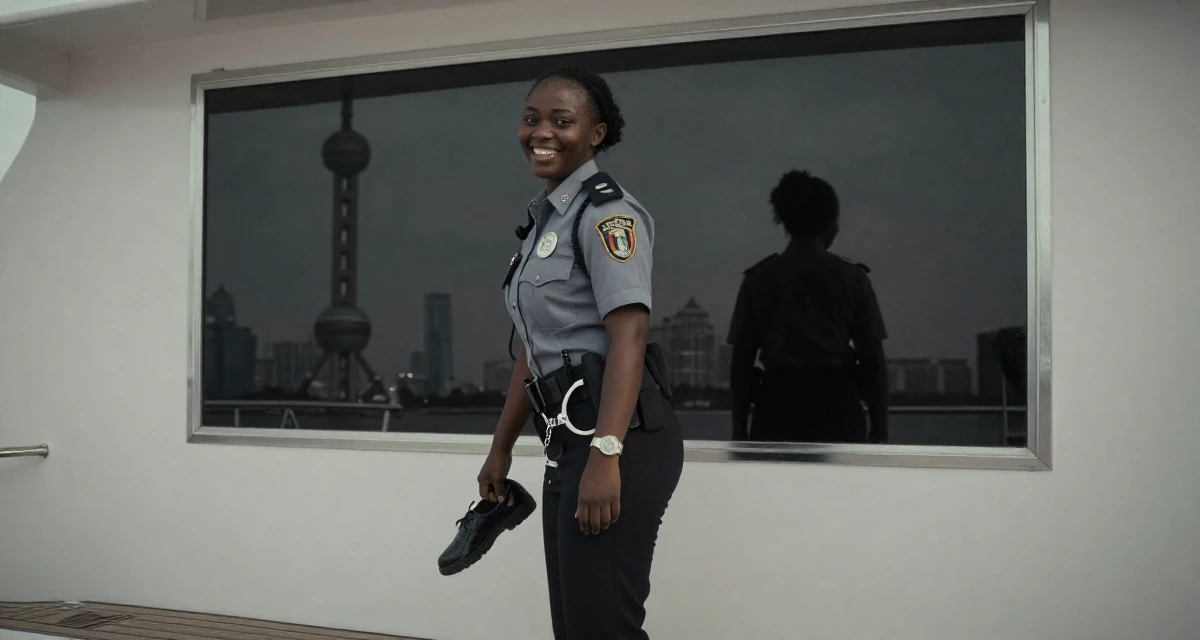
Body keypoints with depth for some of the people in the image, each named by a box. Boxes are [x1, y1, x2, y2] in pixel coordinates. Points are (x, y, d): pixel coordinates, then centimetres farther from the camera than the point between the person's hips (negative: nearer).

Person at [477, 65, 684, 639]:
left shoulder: (606, 211, -9)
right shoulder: (544, 221, 19)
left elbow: (629, 335, -20)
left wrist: (605, 455, -28)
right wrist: (501, 450, 23)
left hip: (616, 437, -9)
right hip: (567, 442, 9)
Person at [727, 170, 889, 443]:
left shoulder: (758, 279, 6)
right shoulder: (851, 278, 3)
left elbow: (741, 359, 4)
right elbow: (873, 360, 2)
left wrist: (740, 428, 8)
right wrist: (879, 427, 8)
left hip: (778, 408, 1)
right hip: (836, 407, -1)